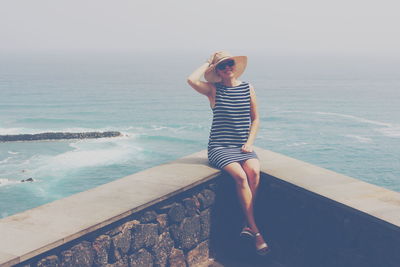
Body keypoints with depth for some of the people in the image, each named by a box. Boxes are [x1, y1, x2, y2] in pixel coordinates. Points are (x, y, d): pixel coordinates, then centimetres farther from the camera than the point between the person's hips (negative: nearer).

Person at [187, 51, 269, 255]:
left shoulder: (247, 88, 10)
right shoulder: (214, 90, 2)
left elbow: (255, 119, 15)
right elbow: (191, 80, -18)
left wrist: (250, 142, 0)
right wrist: (207, 64, -1)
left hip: (243, 146, 3)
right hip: (219, 147, -2)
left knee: (254, 171, -30)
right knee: (240, 176, -29)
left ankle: (247, 225, -20)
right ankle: (255, 231, -22)